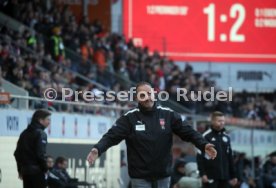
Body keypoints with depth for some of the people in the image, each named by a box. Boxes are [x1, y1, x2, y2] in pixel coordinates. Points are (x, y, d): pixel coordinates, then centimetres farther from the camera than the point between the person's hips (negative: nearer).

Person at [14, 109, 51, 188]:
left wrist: (20, 169, 20)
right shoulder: (40, 134, -10)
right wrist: (45, 169, -10)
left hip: (25, 170, 8)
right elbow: (40, 154, -18)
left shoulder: (25, 133, 15)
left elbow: (17, 153, 15)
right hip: (37, 171, -8)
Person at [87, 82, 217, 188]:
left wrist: (203, 145, -16)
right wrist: (97, 149, -30)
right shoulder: (129, 118, -4)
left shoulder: (168, 115, 1)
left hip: (163, 175, 2)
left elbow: (187, 132, 0)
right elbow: (112, 136, -11)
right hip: (140, 177, -2)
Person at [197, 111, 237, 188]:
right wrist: (202, 174, -16)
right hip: (210, 176, -6)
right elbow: (200, 157, -9)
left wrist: (233, 176, 16)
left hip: (225, 176, 6)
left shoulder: (226, 137, 15)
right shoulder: (206, 136, -5)